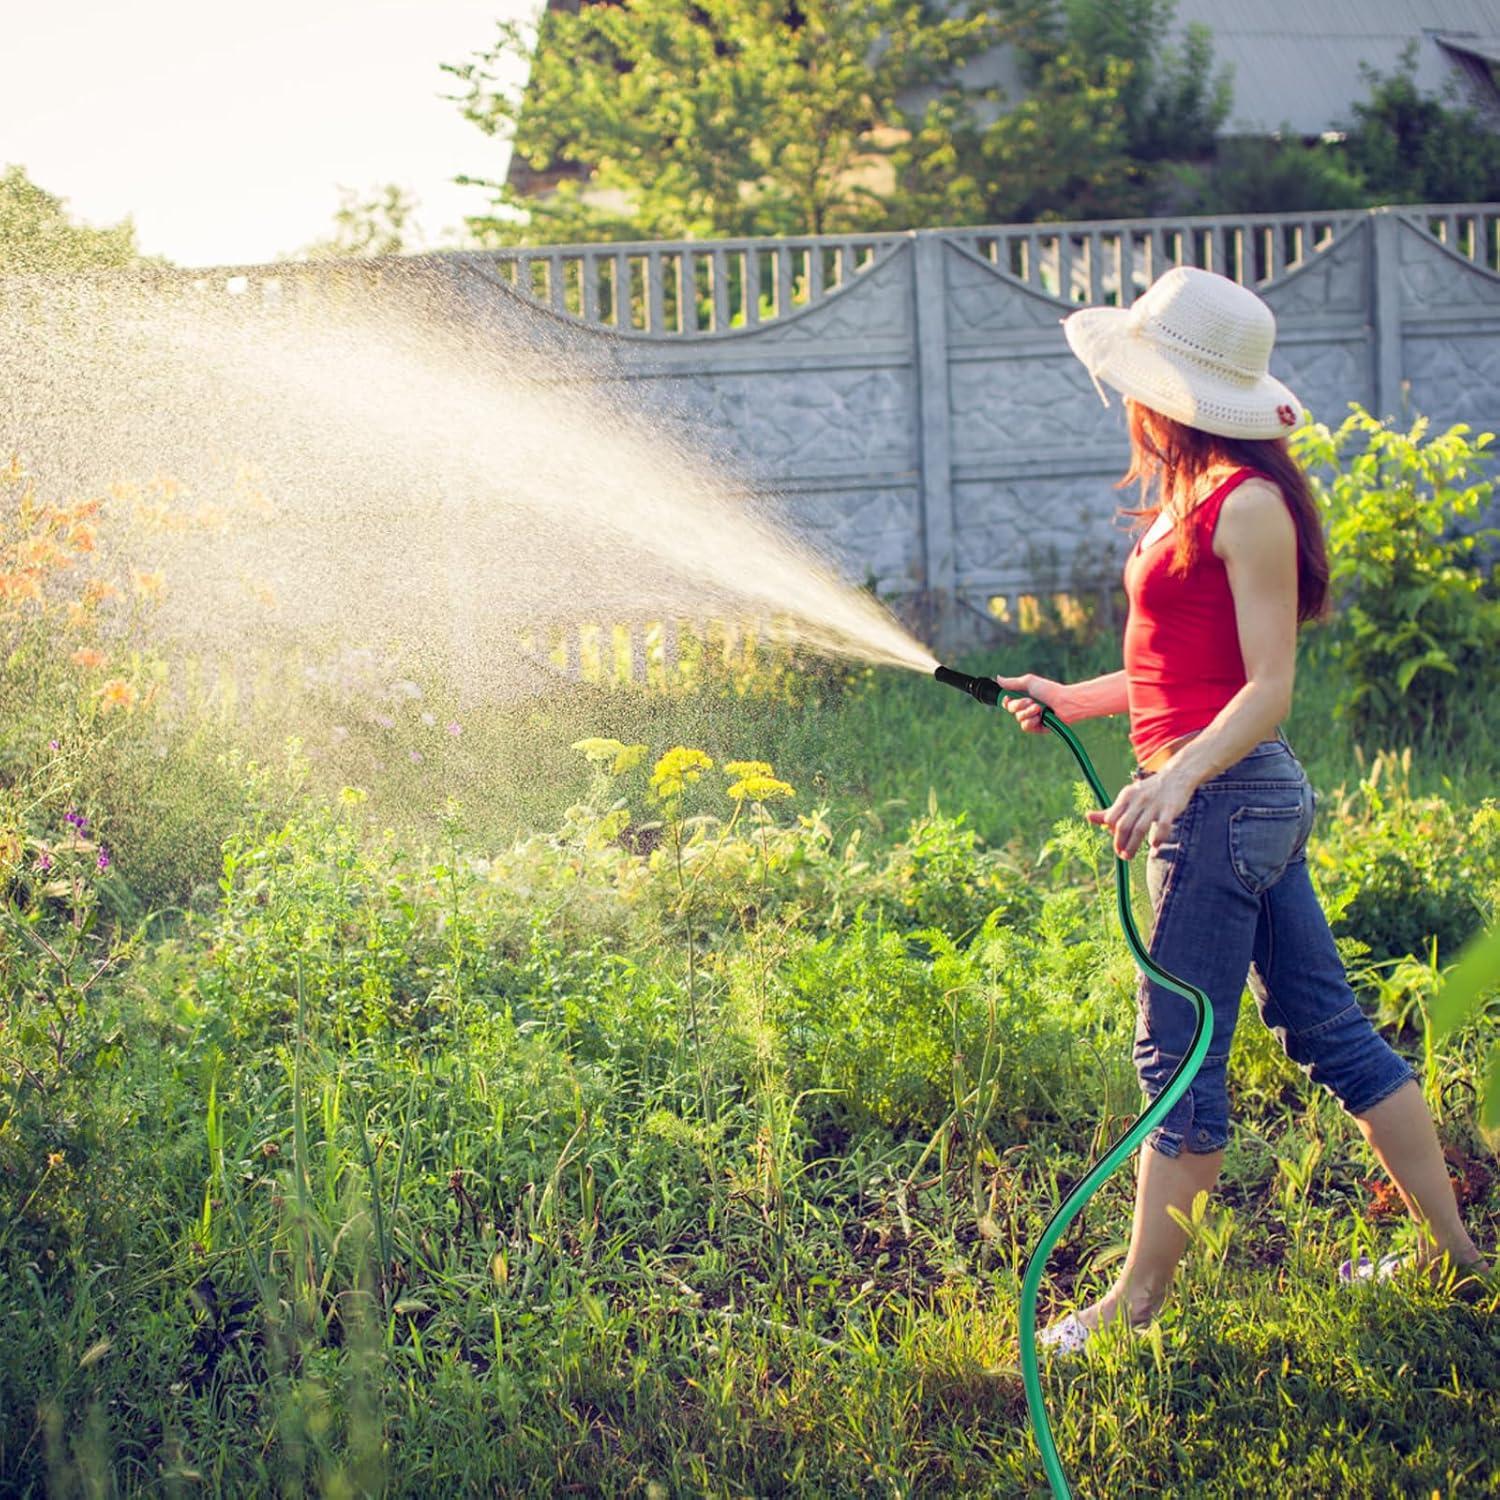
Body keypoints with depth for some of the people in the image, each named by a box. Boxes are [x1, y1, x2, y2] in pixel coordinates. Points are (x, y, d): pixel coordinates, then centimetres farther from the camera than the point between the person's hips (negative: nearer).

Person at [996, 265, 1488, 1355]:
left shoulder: (1246, 504, -14)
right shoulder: (1196, 497, 15)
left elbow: (1267, 685, -18)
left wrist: (1177, 777, -31)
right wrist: (1077, 700, 23)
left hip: (1226, 794, -10)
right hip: (1246, 794, 10)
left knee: (1178, 1054, -3)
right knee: (1327, 1025, 13)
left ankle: (1138, 1302, 5)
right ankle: (1450, 1249, 21)